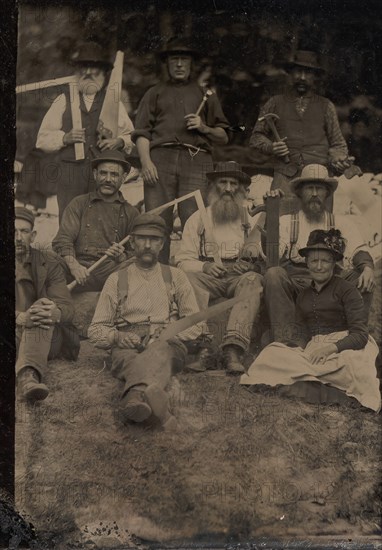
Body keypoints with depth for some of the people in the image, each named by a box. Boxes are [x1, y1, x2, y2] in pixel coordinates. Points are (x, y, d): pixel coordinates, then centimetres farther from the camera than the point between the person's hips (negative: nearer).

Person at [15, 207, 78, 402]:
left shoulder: (48, 262, 6)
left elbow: (67, 307, -4)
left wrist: (54, 313, -32)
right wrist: (21, 318, -31)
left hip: (47, 338, 0)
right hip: (18, 335, 1)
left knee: (42, 309, -33)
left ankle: (27, 375, -57)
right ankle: (30, 377, -53)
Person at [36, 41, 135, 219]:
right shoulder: (63, 101, 16)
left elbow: (131, 136, 15)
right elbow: (43, 139, 13)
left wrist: (119, 141, -7)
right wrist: (64, 138, -6)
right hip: (70, 174, 0)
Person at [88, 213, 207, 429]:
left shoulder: (176, 277, 22)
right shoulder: (116, 280, 21)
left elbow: (196, 324, 15)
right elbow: (96, 330, 17)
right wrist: (117, 337, -7)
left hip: (169, 346, 0)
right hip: (127, 348, 0)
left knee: (159, 352, -39)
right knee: (131, 360, -39)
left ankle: (136, 397, -71)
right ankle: (153, 398, -72)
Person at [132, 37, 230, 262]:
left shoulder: (205, 94, 28)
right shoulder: (155, 93, 27)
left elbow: (223, 138, 23)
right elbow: (142, 133, 14)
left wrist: (204, 128, 2)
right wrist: (146, 162, -4)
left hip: (196, 160, 0)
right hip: (160, 158, 0)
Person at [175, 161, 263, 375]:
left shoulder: (251, 219, 20)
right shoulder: (197, 219, 18)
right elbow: (183, 261, 9)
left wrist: (252, 264, -12)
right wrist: (205, 266, -11)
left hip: (240, 277, 0)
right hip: (209, 278, 0)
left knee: (253, 280, -34)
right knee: (190, 279, -33)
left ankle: (234, 347, -48)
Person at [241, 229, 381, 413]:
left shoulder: (346, 289, 1)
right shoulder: (303, 295, 19)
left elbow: (360, 335, -8)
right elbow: (301, 333, 11)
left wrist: (331, 347, -25)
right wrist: (298, 349, -14)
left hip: (343, 348, -5)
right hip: (313, 350, 5)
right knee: (271, 354, -23)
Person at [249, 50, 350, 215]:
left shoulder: (326, 106, 18)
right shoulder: (275, 103, 17)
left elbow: (337, 144, 20)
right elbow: (256, 137, 19)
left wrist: (339, 160, -2)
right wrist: (270, 147, -3)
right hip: (285, 178, -1)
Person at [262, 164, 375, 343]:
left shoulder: (342, 223, 23)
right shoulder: (286, 222, 18)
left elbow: (359, 251, 8)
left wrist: (367, 268, -16)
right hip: (294, 282, -1)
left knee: (364, 279, -24)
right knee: (273, 274, -31)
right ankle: (282, 340, -30)